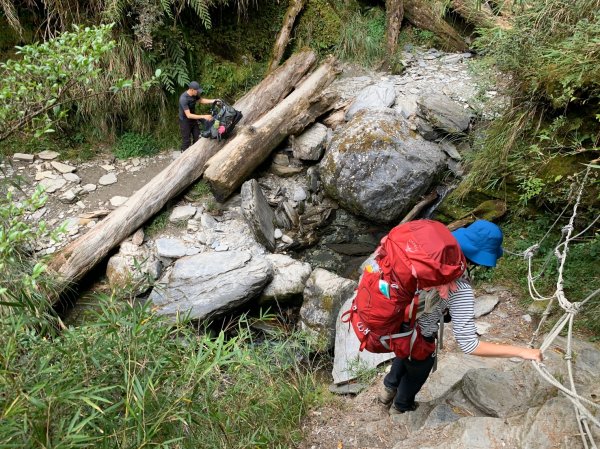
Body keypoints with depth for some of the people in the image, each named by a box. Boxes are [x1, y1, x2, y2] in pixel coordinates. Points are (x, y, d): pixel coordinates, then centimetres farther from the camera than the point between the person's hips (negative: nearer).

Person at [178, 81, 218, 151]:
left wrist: (213, 101, -4)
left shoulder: (194, 94, -9)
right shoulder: (183, 99, -33)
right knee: (186, 141, 5)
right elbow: (188, 115, -35)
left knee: (197, 138, 15)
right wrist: (203, 116, -38)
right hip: (185, 122, -7)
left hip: (193, 119, 7)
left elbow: (201, 100, 12)